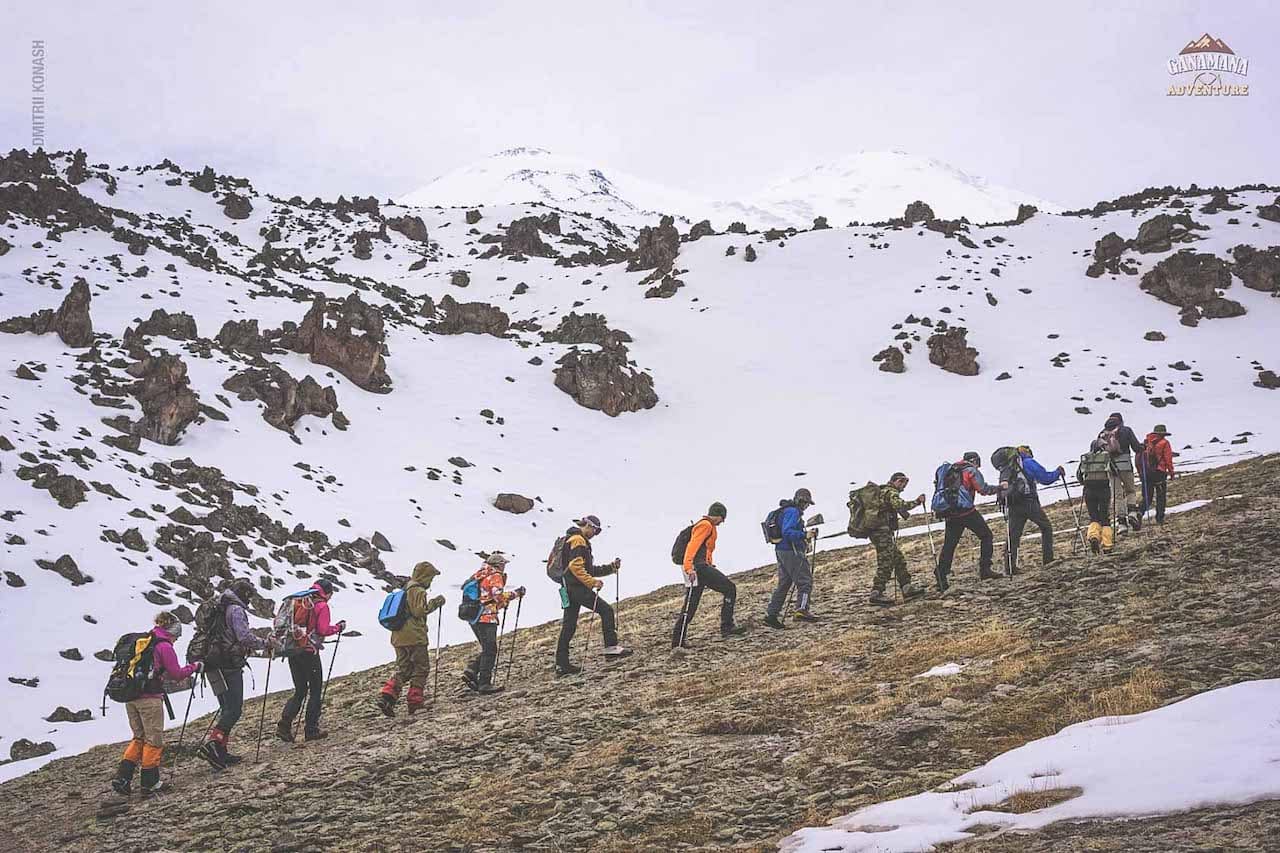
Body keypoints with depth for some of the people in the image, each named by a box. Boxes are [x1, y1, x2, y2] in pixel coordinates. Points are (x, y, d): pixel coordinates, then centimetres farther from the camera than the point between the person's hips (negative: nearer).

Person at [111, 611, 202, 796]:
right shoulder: (164, 646, -8)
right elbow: (176, 673, -6)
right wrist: (195, 667, 9)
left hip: (130, 697, 7)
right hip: (150, 698, -7)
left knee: (139, 737, 18)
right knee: (154, 739, 5)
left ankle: (122, 778, 8)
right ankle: (150, 784, 10)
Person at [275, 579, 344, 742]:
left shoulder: (297, 601, 12)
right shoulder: (321, 606, -6)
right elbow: (323, 630, -15)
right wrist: (339, 627, 0)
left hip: (292, 651, 6)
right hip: (309, 652, -6)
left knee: (300, 691, 14)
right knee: (315, 691, 6)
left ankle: (284, 724, -3)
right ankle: (311, 730, 4)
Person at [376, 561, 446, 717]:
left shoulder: (405, 589, 19)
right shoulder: (418, 591, -10)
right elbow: (419, 610, -19)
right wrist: (435, 602, -11)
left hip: (399, 637, 9)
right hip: (414, 637, -9)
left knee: (403, 670, 12)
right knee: (422, 668, 3)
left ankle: (386, 696, -7)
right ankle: (414, 704, 2)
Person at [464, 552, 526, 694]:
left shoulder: (479, 575, 19)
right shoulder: (495, 576, -6)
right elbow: (499, 596, -18)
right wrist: (515, 593, -8)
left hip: (474, 618, 8)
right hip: (487, 618, -8)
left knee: (487, 649, 17)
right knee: (490, 651, -3)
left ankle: (471, 672, 2)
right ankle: (484, 684, -4)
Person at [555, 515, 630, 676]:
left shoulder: (579, 542, 28)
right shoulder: (578, 540, -6)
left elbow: (589, 569, 28)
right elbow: (575, 566, -20)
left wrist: (611, 567, 19)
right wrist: (592, 582, -23)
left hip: (569, 589, 11)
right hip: (577, 586, -11)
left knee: (568, 626, 8)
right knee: (606, 610, -11)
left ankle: (561, 664, 7)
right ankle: (611, 648, -17)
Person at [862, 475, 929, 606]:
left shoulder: (880, 491, 22)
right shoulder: (891, 492, -8)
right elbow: (900, 505, -26)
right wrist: (917, 502, -19)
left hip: (874, 530, 10)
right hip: (882, 531, -10)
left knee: (899, 560, 13)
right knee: (886, 562, -11)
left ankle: (907, 588, 14)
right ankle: (876, 593, -13)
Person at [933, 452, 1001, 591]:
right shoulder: (972, 470, 1)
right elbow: (983, 489, -8)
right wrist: (999, 487, 4)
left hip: (951, 514, 6)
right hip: (967, 512, -6)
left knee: (949, 545, 8)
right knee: (986, 536, 8)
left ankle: (941, 576, 0)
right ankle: (985, 570, 0)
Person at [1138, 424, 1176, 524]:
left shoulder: (1146, 442, 10)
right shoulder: (1164, 443, -3)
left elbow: (1139, 457, 9)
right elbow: (1168, 458, -6)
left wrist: (1140, 472, 14)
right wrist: (1171, 471, 1)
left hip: (1145, 472, 4)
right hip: (1159, 473, -4)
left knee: (1147, 496, 9)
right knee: (1161, 497, 6)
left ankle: (1140, 512, -14)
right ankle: (1160, 518, 5)